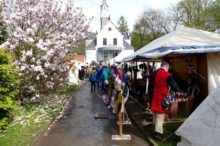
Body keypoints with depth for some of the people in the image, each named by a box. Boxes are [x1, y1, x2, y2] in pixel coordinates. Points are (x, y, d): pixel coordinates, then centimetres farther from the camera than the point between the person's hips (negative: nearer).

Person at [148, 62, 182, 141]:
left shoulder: (153, 74, 7)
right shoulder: (167, 75, -12)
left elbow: (150, 86, 10)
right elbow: (173, 84, -4)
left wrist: (150, 96, 16)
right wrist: (179, 91, 13)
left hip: (153, 97, 6)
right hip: (162, 97, -6)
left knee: (155, 114, 19)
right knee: (160, 115, 0)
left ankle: (156, 129, 31)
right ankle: (158, 133, 2)